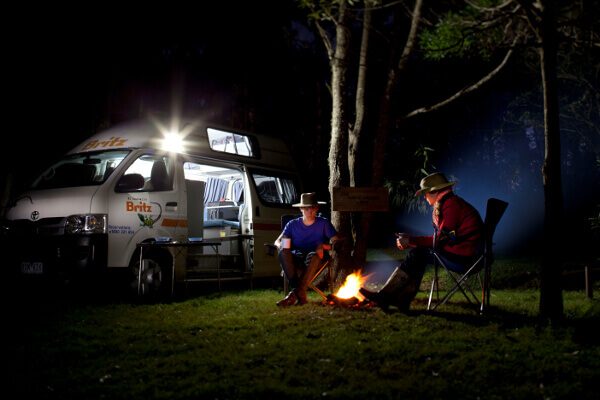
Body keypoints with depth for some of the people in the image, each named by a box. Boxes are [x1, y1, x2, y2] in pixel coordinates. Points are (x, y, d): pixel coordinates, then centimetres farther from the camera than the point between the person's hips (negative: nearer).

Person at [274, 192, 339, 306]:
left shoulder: (324, 223, 14)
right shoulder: (293, 224, 18)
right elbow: (277, 241, 10)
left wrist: (324, 246, -17)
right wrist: (280, 245, -16)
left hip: (315, 262, -2)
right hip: (295, 260, 2)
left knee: (313, 255, -38)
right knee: (283, 253, -32)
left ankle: (295, 293, -41)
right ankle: (300, 295, -40)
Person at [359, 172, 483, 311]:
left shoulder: (451, 204, -13)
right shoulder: (449, 202, 20)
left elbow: (442, 239, -17)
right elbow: (441, 238, 18)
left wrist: (411, 241, -11)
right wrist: (410, 240, 11)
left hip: (464, 257, -10)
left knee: (417, 254, -11)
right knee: (419, 254, 5)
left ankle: (384, 295, -7)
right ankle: (401, 299, 0)